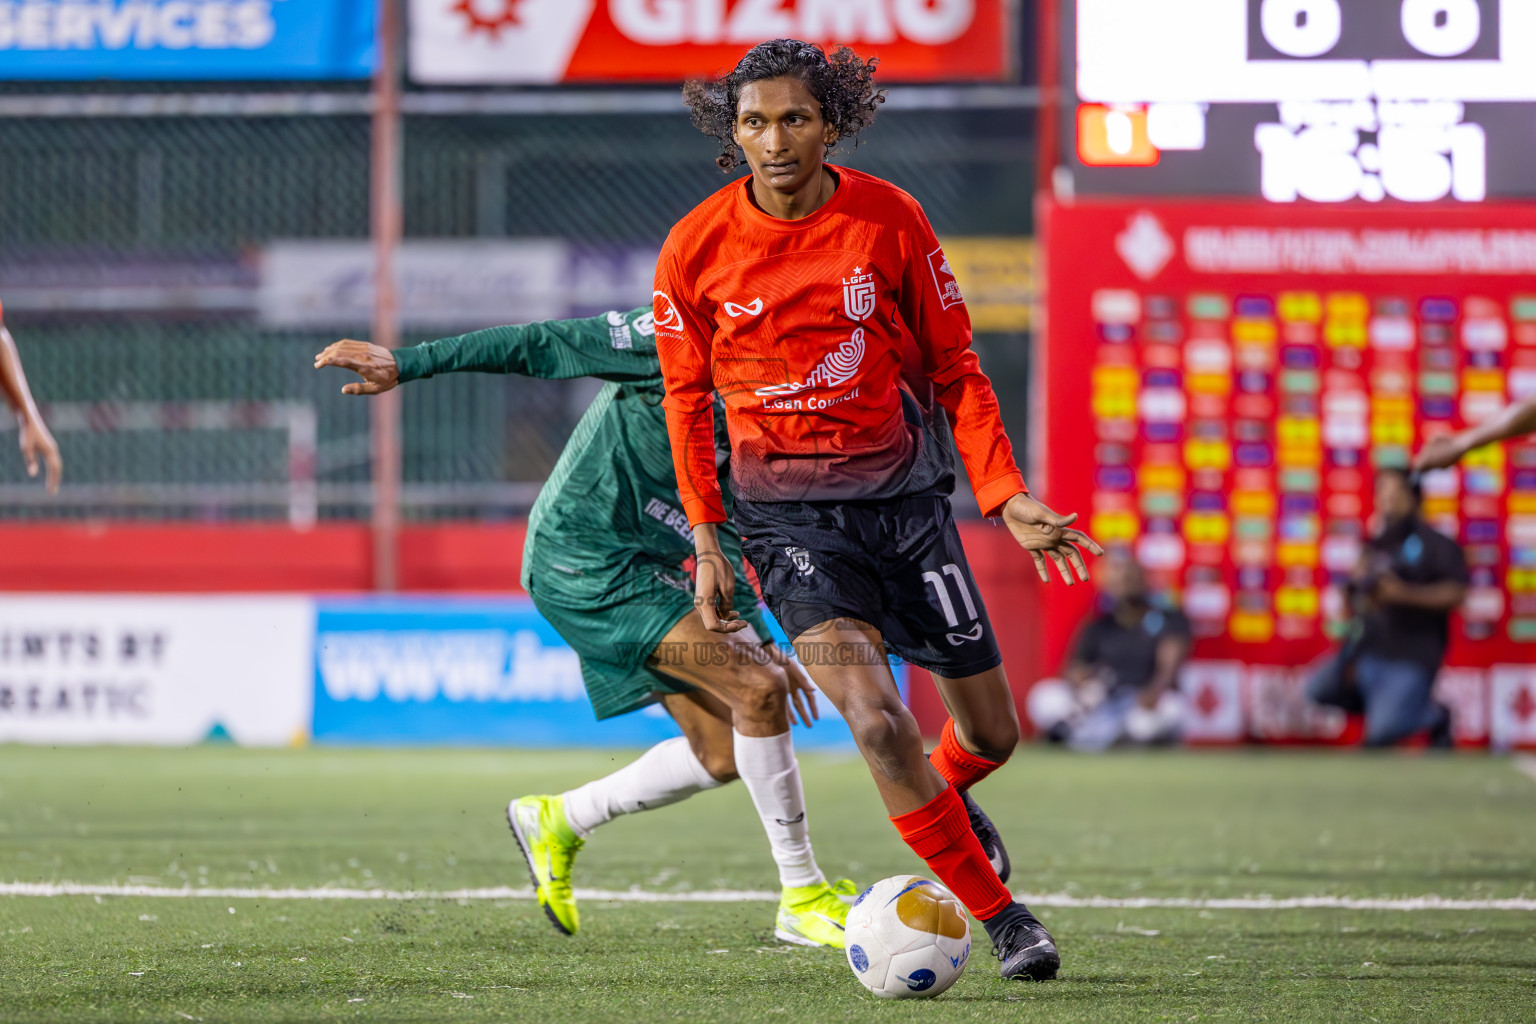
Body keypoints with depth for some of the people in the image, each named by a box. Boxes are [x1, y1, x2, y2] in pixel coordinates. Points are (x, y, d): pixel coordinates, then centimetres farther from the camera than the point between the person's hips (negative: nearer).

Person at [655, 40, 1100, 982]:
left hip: (904, 490, 2)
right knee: (876, 720, -22)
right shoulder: (697, 249, -7)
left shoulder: (889, 220, -7)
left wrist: (1008, 496, -3)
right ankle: (999, 915, -8)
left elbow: (953, 366, 3)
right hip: (787, 509, -2)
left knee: (992, 733, 9)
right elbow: (687, 400, 6)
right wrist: (708, 541, 1)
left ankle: (945, 801, 46)